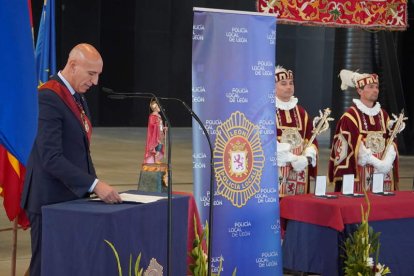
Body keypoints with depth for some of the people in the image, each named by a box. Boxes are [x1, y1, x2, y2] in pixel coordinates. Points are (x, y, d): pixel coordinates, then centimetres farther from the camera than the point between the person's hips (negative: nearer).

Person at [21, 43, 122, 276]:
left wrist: (96, 185, 8)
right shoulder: (48, 97, -16)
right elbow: (51, 158, -23)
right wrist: (94, 185, -25)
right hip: (50, 201, -9)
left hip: (72, 197, 9)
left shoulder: (78, 97, 13)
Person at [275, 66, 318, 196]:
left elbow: (311, 140, 13)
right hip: (274, 171, -5)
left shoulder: (301, 112, 16)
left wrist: (307, 157, -8)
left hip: (299, 171, 5)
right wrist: (292, 157, -16)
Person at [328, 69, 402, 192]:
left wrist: (387, 161, -12)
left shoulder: (383, 114, 12)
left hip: (383, 172, 5)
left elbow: (390, 140, 7)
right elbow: (356, 144, -13)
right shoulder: (350, 116, -5)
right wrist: (377, 163, -19)